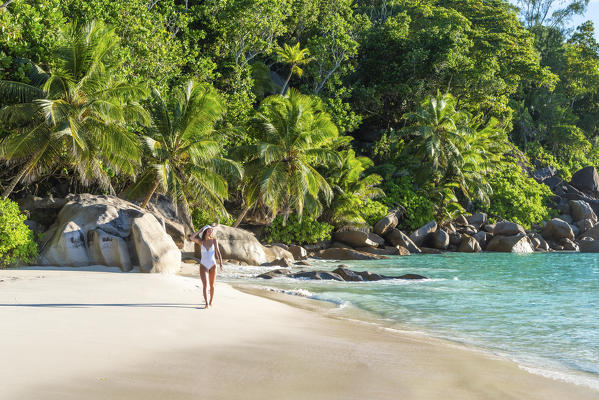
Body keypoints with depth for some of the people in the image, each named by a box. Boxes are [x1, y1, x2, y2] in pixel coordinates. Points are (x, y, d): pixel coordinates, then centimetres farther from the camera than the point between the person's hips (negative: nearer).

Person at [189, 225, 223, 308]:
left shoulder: (214, 240, -2)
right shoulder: (201, 241, -1)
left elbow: (218, 252, -6)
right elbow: (191, 238, -17)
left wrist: (221, 262, -19)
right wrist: (200, 230, -8)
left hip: (212, 265, 1)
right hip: (203, 265, -1)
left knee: (212, 285, 9)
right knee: (205, 285, -15)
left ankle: (210, 302, 25)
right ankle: (207, 303, -19)